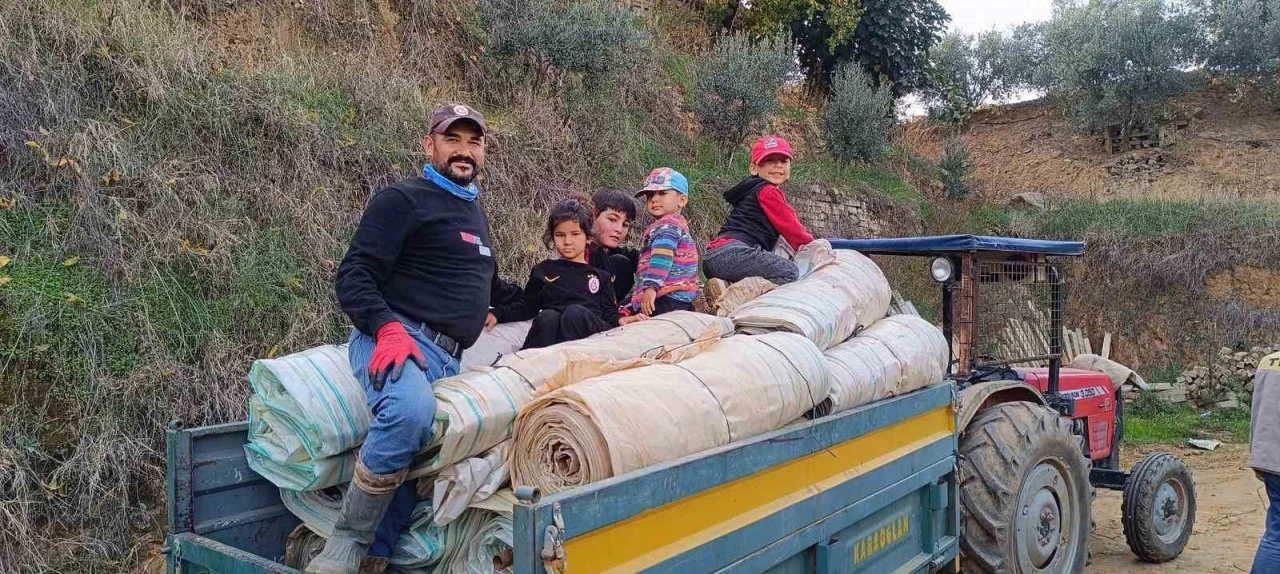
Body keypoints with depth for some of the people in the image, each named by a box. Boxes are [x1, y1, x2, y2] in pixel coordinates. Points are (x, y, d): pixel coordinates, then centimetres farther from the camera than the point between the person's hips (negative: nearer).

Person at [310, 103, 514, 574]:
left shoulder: (475, 211, 27)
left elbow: (486, 284, 42)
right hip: (395, 338, -7)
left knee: (411, 460, -16)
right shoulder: (402, 199, 2)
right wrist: (387, 327, -21)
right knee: (410, 411, -37)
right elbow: (353, 276, -6)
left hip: (448, 358, 7)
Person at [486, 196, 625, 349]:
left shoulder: (601, 276, 25)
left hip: (589, 327, 0)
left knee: (575, 312, -35)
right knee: (547, 316, -35)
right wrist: (498, 314, 8)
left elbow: (610, 314, 17)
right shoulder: (544, 270, 27)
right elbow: (527, 306, 24)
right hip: (550, 326, 1)